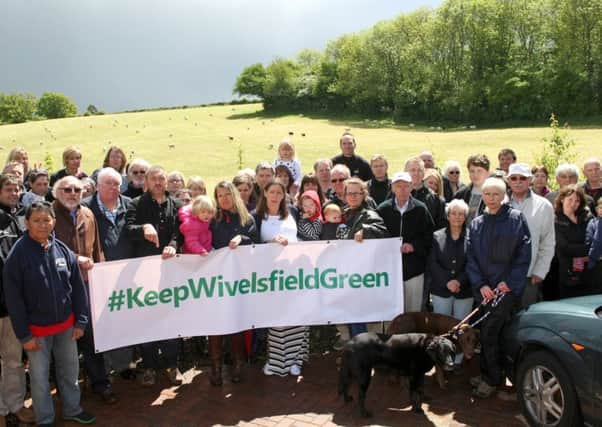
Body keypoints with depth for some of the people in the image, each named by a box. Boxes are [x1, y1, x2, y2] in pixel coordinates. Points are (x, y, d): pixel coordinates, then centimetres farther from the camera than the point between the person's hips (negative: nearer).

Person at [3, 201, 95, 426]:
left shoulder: (63, 250, -4)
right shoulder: (18, 254, -14)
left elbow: (78, 288, 3)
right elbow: (13, 298, -12)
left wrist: (80, 321, 2)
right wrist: (23, 334, -12)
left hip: (65, 324, 3)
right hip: (36, 329, -3)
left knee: (70, 370, 17)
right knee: (40, 377, 11)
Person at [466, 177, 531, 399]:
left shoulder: (516, 219, -3)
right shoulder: (476, 224, 10)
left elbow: (524, 254, -6)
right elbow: (470, 258, 7)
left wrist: (510, 282, -11)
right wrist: (480, 284, -5)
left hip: (507, 288, -4)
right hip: (483, 288, 5)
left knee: (489, 332, -7)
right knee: (487, 333, 12)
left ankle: (493, 379, 8)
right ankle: (486, 373, 26)